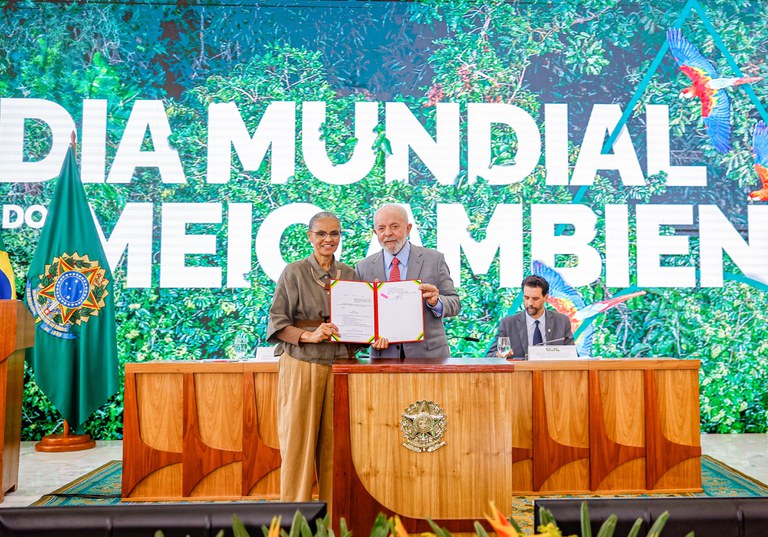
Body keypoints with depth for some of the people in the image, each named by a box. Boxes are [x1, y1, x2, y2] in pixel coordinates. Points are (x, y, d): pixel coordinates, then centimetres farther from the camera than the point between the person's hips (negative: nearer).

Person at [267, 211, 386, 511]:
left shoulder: (350, 275, 12)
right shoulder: (294, 273, 2)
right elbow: (277, 323, -2)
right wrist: (309, 335, -17)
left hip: (341, 366, 3)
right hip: (302, 366, -3)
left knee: (335, 442, 5)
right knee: (299, 441, 0)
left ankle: (335, 511, 18)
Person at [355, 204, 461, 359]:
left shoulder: (434, 259, 0)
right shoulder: (363, 268, 3)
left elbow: (454, 304, 0)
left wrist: (436, 302, -21)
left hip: (428, 353, -1)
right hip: (384, 356, 1)